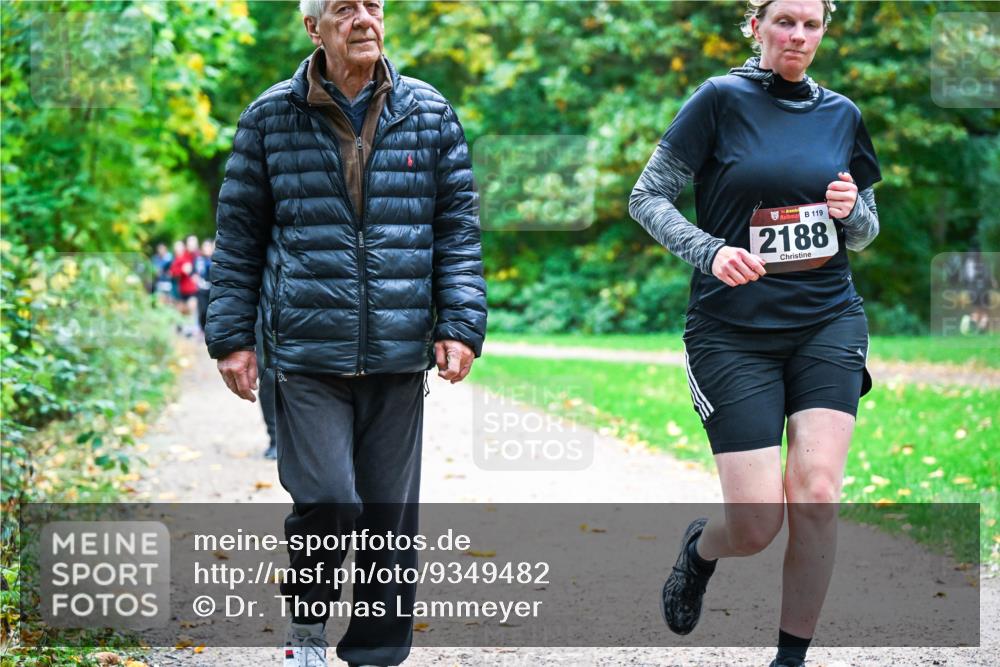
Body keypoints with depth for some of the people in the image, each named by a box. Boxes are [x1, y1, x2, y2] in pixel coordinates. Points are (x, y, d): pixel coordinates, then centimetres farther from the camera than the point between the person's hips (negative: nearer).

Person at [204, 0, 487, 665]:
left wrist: (460, 324, -1)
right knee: (326, 498, -13)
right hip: (306, 352, -2)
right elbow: (239, 234, 8)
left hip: (399, 354, 2)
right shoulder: (271, 117, 3)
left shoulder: (430, 113, 7)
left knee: (390, 513, 7)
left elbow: (459, 226, 9)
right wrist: (232, 336, 4)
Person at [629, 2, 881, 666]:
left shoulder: (841, 115, 10)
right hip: (734, 330, -3)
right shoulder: (721, 100, -3)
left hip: (828, 321, 3)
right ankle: (700, 547, 30)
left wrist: (852, 210, -4)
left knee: (816, 494, -14)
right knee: (757, 523, -8)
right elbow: (647, 197, -3)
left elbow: (864, 233, 19)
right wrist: (709, 251, -19)